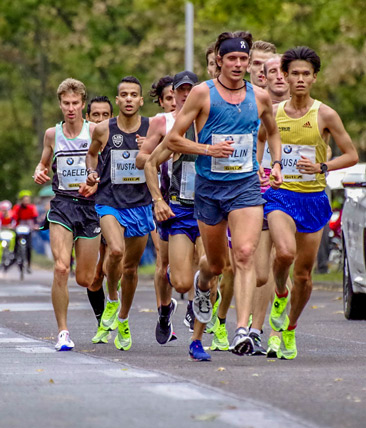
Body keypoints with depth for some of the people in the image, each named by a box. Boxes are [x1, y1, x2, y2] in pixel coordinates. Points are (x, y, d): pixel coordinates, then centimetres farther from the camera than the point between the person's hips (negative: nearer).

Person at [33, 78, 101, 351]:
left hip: (90, 205, -1)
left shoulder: (95, 131, -2)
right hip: (62, 204, 1)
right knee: (61, 268, -18)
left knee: (85, 279, 3)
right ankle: (63, 331, -9)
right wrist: (39, 173, -1)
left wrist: (95, 185, -20)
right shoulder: (52, 134, 7)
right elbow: (44, 163, 22)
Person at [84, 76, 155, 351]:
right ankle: (112, 298, 1)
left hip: (140, 204, 2)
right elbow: (92, 153, 18)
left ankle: (123, 320, 31)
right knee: (116, 251, -27)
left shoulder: (151, 129, -2)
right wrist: (91, 172, -2)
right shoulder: (103, 130, -2)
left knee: (131, 267, 11)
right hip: (109, 201, -2)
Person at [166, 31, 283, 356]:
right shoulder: (202, 93, -3)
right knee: (216, 263, 12)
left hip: (246, 186, 1)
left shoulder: (260, 97, 5)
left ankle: (242, 330, -22)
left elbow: (273, 132, 25)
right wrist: (208, 149, -16)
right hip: (209, 186, 0)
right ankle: (202, 284, 50)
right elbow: (173, 139, -2)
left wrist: (276, 164, 9)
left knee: (245, 255, -18)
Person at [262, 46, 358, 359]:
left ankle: (290, 329, 27)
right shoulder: (273, 113, 3)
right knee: (285, 252, -28)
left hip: (313, 198, 0)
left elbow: (352, 155, 0)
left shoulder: (325, 115, -3)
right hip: (280, 195, 0)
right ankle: (280, 294, 4)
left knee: (304, 274, 5)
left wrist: (321, 167, -14)